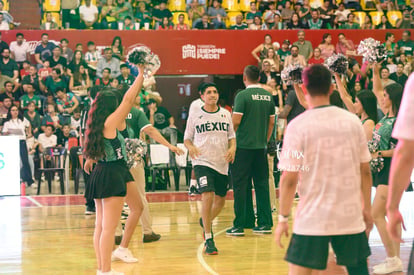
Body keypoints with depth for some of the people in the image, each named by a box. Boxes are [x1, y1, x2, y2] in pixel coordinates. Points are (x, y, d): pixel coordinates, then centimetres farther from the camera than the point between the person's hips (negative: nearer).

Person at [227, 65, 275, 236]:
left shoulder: (242, 95, -11)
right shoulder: (268, 96, 7)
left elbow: (236, 121, -14)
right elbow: (272, 122, 12)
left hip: (243, 146, -5)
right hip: (261, 146, 5)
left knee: (240, 185, 0)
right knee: (262, 184, 10)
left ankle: (239, 225, 0)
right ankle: (265, 223, 11)